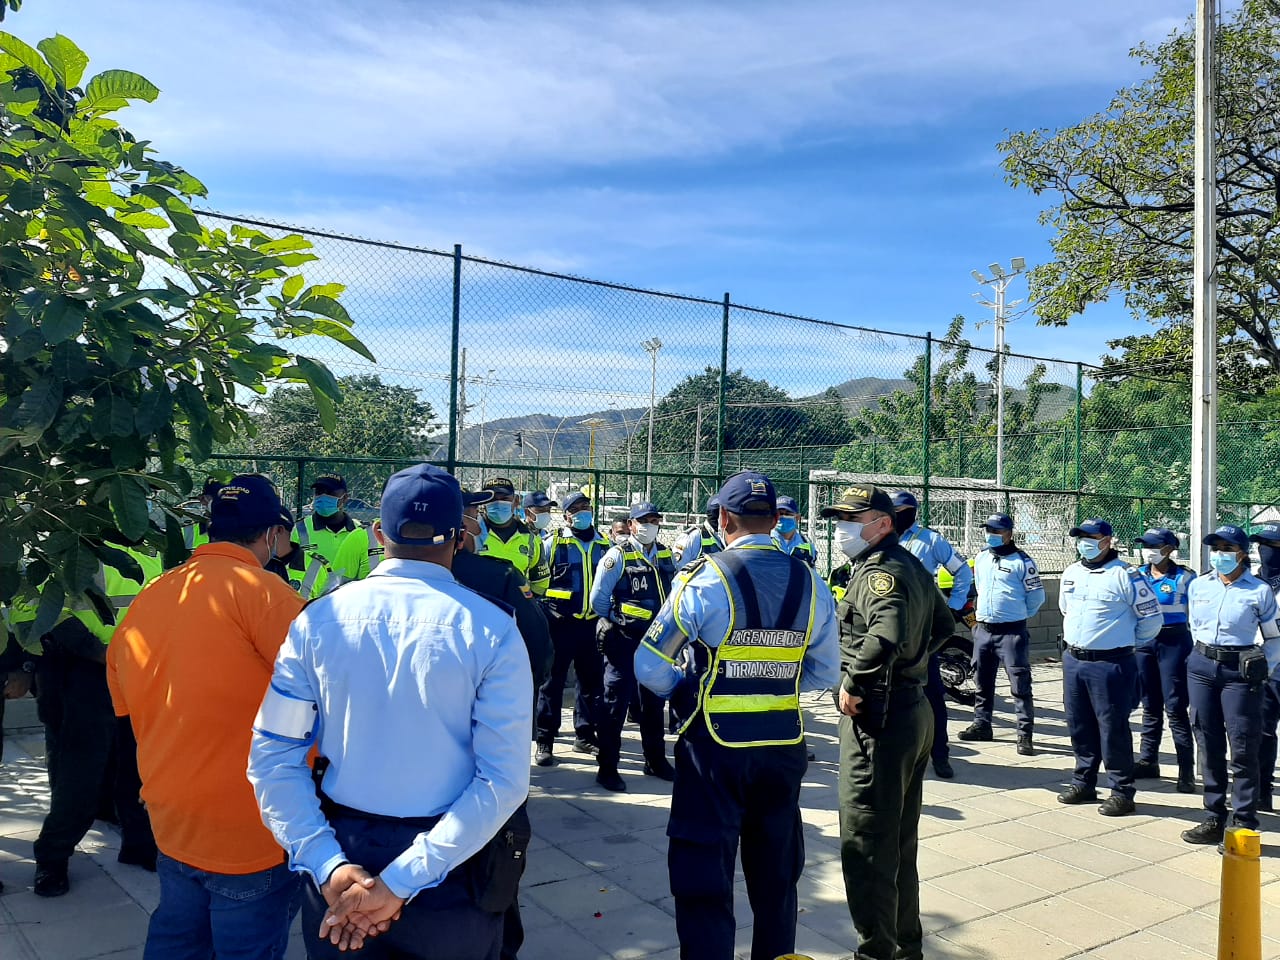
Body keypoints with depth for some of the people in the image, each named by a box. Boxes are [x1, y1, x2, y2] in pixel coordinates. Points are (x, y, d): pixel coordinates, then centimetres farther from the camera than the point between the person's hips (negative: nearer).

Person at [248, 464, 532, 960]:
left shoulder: (318, 618, -6)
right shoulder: (491, 630, -13)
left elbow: (273, 757, -8)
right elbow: (504, 780, -18)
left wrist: (329, 866, -13)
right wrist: (404, 882, -17)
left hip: (341, 855, 2)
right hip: (451, 881, -1)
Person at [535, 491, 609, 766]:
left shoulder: (604, 545, 9)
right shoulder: (554, 542, -3)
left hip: (592, 624, 4)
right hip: (560, 623, -4)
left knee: (592, 681, 10)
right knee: (552, 682, 1)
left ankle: (585, 736, 24)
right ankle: (544, 741, 8)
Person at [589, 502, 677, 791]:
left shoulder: (665, 555, 7)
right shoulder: (619, 554, -11)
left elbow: (672, 591, 17)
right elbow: (598, 598, -10)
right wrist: (616, 624, -3)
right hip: (624, 639, -6)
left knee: (654, 700, 16)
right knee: (616, 701, -1)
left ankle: (656, 761, 29)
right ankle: (607, 768, 8)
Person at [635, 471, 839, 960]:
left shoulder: (704, 579, -14)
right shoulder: (809, 582, -2)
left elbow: (651, 668, -12)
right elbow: (824, 674, 5)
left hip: (715, 747, -4)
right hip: (784, 745, 5)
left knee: (704, 881, 8)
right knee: (776, 875, 22)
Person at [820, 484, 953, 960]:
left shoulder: (879, 569, -18)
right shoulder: (911, 565, 13)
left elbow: (886, 635, -36)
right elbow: (943, 624, 26)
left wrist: (853, 686, -24)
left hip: (879, 718, -11)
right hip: (915, 709, 11)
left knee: (866, 846, -1)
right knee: (900, 841, 20)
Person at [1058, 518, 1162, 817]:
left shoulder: (1125, 575, -12)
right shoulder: (1071, 573, 10)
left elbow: (1152, 618, -7)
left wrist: (1126, 644, 3)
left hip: (1109, 665, -7)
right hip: (1073, 661, 7)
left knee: (1113, 729, -1)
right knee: (1079, 726, 14)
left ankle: (1122, 792, 10)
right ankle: (1084, 783, 27)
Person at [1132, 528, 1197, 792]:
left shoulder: (1185, 577, -6)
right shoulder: (1138, 575, 7)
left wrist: (1196, 650, -6)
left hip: (1173, 642, -4)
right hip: (1143, 641, 5)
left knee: (1175, 706, -4)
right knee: (1150, 705, 12)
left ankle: (1186, 769, 2)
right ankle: (1147, 761, 21)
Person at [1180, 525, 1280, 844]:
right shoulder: (1198, 585, 7)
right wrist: (1205, 654, 16)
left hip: (1240, 672, -4)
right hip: (1201, 668, 4)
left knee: (1243, 750, -3)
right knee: (1208, 746, 9)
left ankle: (1243, 826, 4)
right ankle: (1214, 819, 19)